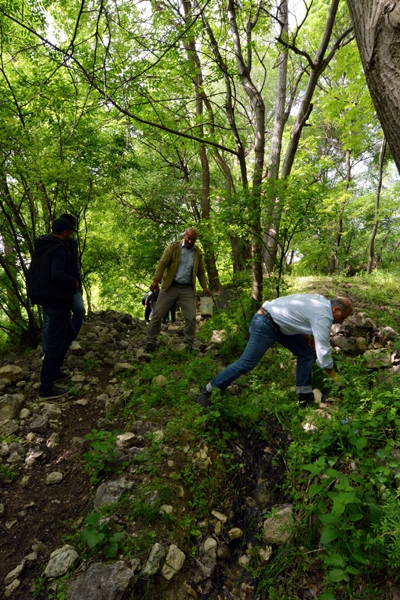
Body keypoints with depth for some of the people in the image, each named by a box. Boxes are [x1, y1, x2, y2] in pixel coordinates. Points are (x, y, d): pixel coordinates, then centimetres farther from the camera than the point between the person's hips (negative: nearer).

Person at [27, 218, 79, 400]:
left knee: (68, 333, 23)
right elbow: (57, 275, -29)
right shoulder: (59, 249, -17)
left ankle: (54, 371, 29)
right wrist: (74, 283, -12)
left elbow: (30, 274, 17)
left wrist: (36, 291, 25)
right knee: (55, 342, -3)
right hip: (57, 300, -10)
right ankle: (46, 388, 4)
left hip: (46, 299, 10)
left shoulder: (40, 248, 13)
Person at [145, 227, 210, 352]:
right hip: (170, 286, -2)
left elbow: (201, 271, 15)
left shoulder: (198, 253, 8)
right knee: (157, 314, 1)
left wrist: (204, 287, 5)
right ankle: (151, 341, 15)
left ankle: (189, 344, 15)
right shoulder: (173, 246, -1)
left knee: (191, 318, -1)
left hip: (188, 289, 2)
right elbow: (163, 263, -9)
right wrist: (155, 281, -18)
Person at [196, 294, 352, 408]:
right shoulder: (324, 316, -19)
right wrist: (333, 376, 0)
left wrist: (306, 335, 8)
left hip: (279, 323, 10)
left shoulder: (320, 301, 9)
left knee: (307, 353, 9)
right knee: (245, 364, -6)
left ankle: (304, 394, 17)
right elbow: (323, 350, -16)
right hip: (266, 324, -10)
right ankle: (207, 390, 5)